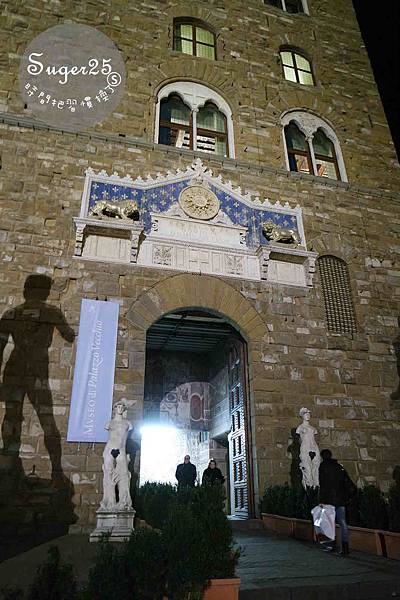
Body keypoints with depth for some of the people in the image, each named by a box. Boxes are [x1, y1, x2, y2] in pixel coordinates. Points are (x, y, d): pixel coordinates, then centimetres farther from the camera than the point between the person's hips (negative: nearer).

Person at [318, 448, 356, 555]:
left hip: (330, 499, -5)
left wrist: (321, 500, -11)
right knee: (342, 522, 6)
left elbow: (323, 485, -12)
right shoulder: (340, 466, 10)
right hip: (341, 499, 5)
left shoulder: (323, 466, -6)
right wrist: (347, 497, 16)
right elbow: (348, 482, 10)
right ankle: (345, 547, 4)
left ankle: (332, 545, 9)